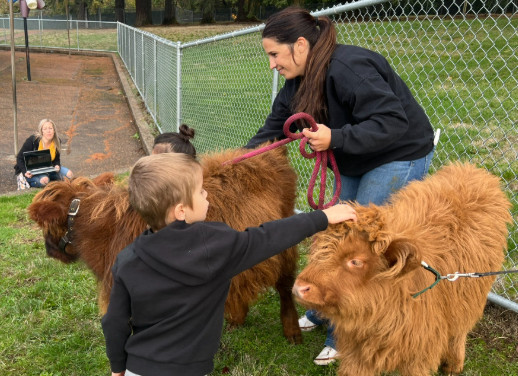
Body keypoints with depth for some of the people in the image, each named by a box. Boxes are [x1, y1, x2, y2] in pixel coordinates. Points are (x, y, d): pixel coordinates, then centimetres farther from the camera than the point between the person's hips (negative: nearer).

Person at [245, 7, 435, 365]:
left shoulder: (349, 69, -30)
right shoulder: (300, 81, -1)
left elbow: (392, 123, -33)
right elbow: (275, 127, 2)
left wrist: (336, 138, -41)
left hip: (399, 158, -9)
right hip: (357, 163, 9)